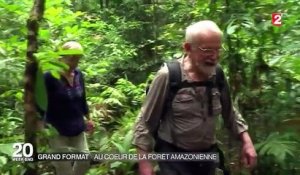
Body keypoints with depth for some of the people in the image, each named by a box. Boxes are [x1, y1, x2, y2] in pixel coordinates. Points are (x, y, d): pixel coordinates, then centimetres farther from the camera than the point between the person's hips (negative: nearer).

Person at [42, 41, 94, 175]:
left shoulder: (79, 75, 2)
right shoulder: (50, 77, -15)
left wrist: (88, 118, 19)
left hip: (77, 129, 6)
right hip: (57, 131, -5)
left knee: (85, 162, 10)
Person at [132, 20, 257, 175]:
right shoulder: (168, 76, -20)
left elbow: (229, 113, 10)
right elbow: (145, 121, -14)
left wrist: (246, 141, 2)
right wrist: (144, 162, -16)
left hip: (208, 154, 6)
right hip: (174, 157, -5)